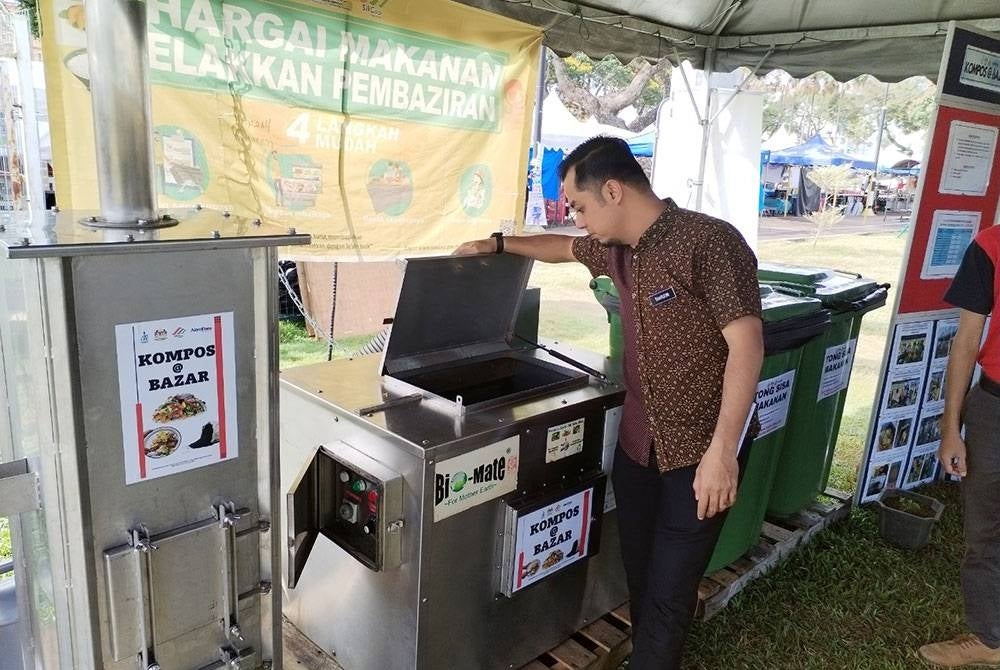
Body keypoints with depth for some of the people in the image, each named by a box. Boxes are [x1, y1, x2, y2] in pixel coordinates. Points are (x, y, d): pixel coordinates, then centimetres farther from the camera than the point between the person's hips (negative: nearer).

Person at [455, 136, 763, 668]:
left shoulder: (708, 241, -19)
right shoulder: (618, 250, 5)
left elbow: (746, 346, -22)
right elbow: (565, 248, 27)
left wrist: (722, 452, -25)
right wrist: (498, 244, 26)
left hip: (698, 450, -7)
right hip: (636, 443, 7)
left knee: (669, 594, 4)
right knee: (638, 576, 17)